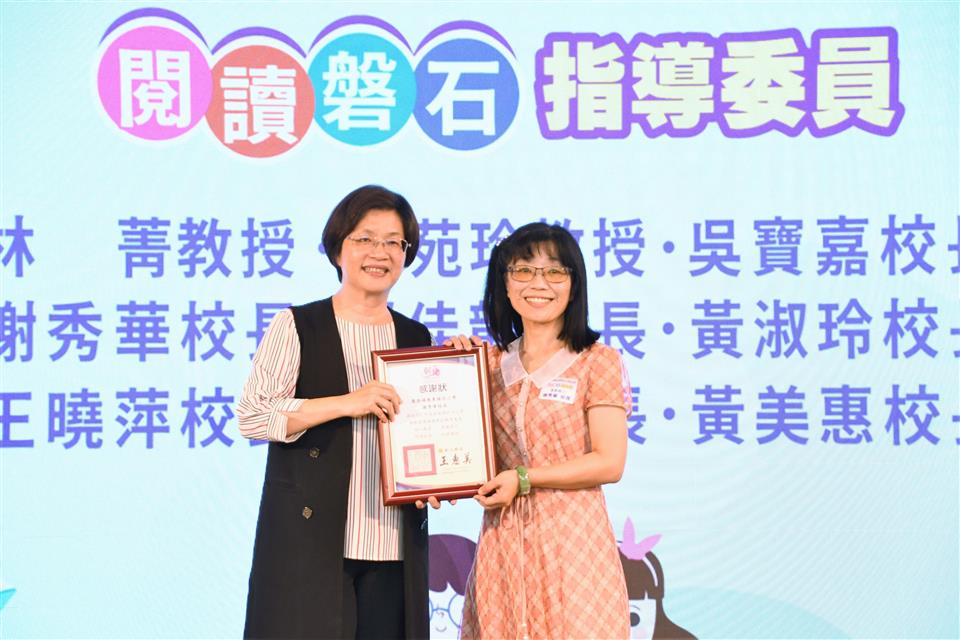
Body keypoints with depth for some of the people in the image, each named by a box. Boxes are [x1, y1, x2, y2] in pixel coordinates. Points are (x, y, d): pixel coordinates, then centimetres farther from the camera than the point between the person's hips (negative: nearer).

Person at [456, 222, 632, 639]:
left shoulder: (598, 361, -2)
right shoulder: (491, 363, 10)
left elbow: (609, 463, -9)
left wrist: (524, 478, -14)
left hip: (571, 538, -4)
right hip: (502, 539, 4)